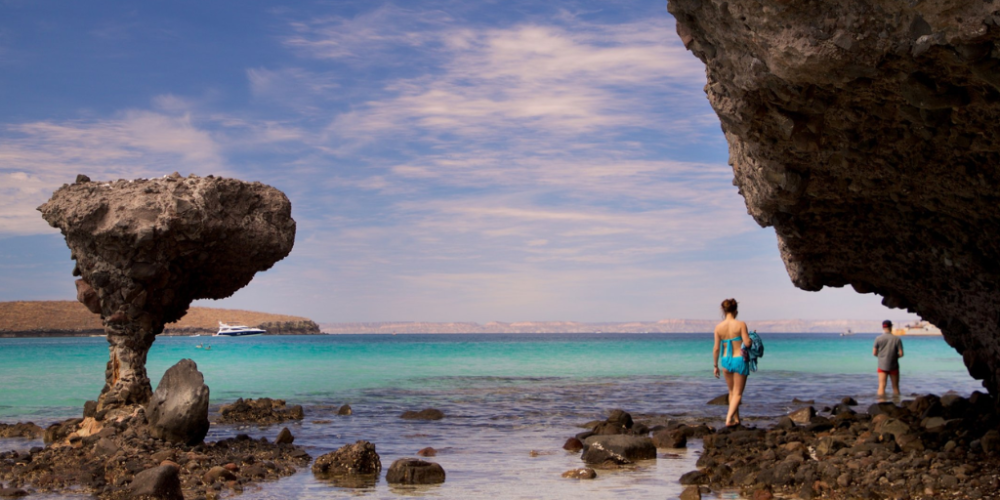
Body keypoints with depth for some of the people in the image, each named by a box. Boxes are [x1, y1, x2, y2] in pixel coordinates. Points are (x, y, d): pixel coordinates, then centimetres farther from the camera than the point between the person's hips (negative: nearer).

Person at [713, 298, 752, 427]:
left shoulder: (719, 327, -2)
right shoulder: (740, 324, -12)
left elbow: (716, 348, 1)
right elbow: (747, 343, -15)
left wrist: (716, 365, 10)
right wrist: (749, 338, 8)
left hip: (726, 360, 4)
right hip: (739, 360, -4)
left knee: (732, 391, 20)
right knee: (738, 393, 4)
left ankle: (736, 419, 26)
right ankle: (729, 419, -10)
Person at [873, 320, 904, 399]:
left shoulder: (878, 339, -6)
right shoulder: (897, 339, -7)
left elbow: (874, 353, -4)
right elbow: (901, 354, -8)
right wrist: (895, 356, 13)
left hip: (882, 366, 0)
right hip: (893, 366, 0)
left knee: (881, 386, -3)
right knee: (895, 386, 12)